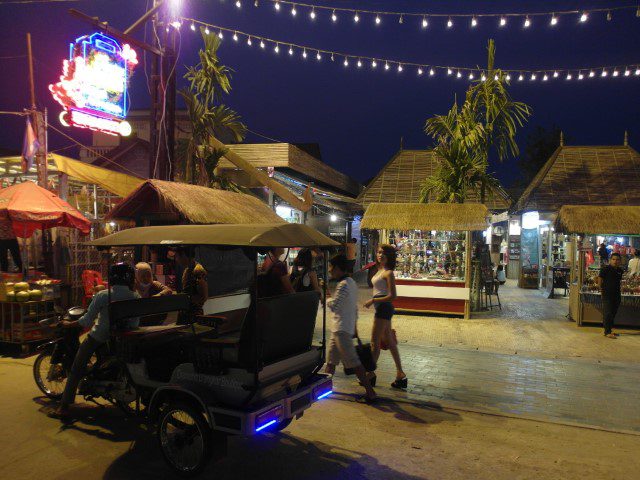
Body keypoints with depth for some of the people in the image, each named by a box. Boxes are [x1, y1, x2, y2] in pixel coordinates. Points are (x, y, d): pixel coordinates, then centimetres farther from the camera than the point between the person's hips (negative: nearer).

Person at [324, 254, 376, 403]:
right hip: (339, 329, 10)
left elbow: (333, 306, -22)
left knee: (353, 362, -6)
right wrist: (354, 326, 22)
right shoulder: (351, 282, 12)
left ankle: (370, 393, -2)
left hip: (342, 329, -10)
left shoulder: (343, 285, -18)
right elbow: (355, 308, 17)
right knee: (331, 360, 18)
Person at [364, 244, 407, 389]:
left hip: (384, 308, -10)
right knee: (390, 342, 13)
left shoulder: (388, 273, -15)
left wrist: (373, 300, -17)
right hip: (381, 308, 10)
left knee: (375, 342, 0)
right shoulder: (380, 270, 12)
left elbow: (392, 296, -19)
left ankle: (371, 374, 12)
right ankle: (400, 374, 19)